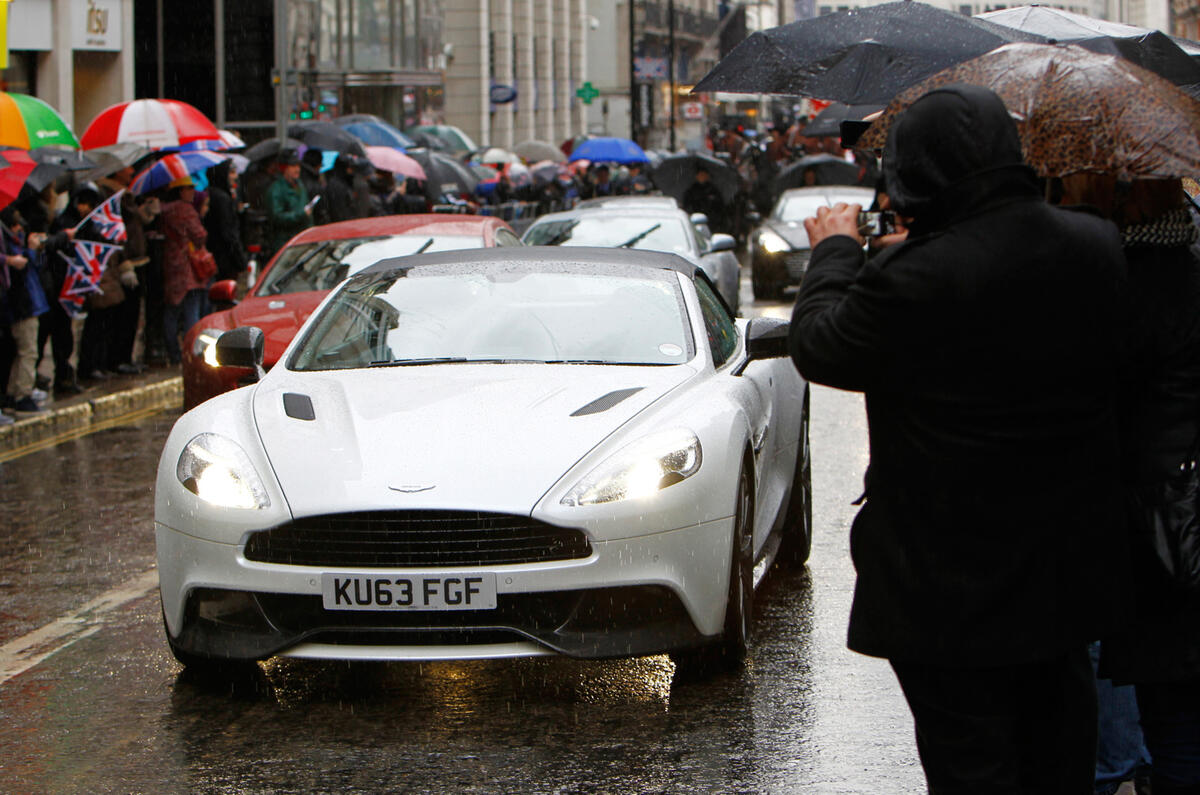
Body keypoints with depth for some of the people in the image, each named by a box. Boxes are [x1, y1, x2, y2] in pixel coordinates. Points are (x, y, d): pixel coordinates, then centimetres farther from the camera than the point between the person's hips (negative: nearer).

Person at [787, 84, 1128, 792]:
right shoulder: (1097, 248, -6)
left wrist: (836, 250, 9)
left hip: (955, 583, -6)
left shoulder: (920, 281, -27)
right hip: (1072, 571, 6)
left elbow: (819, 346, -11)